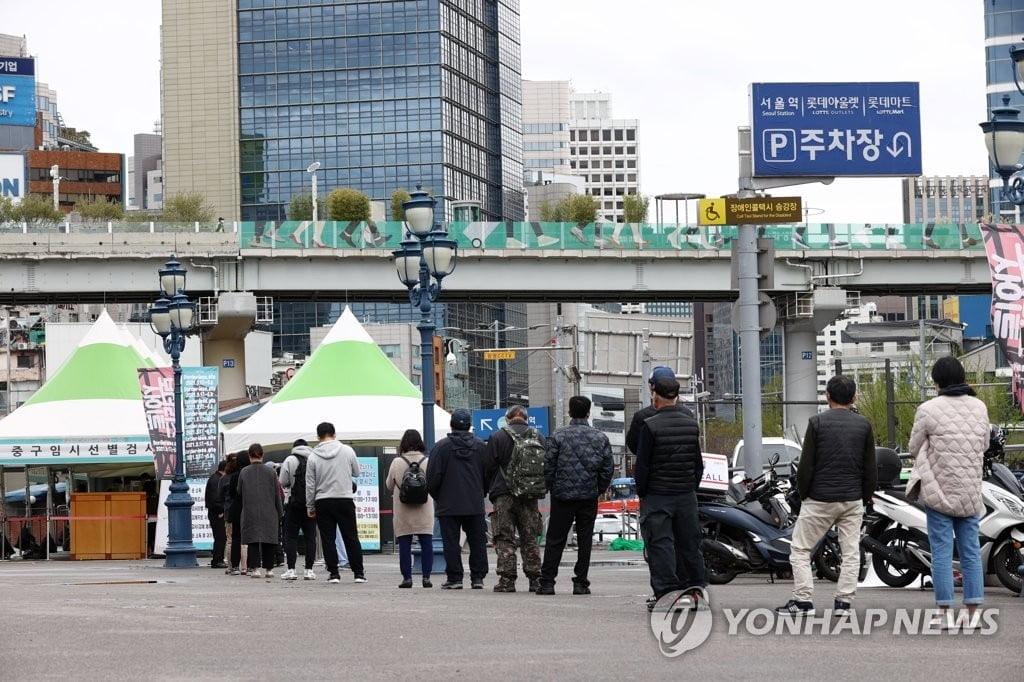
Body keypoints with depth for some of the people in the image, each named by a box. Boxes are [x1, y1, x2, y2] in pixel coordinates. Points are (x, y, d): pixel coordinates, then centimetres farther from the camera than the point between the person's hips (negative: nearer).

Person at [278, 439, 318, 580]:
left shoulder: (290, 460, -4)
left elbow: (283, 481, -5)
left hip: (294, 503, -3)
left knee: (291, 536, 2)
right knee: (310, 537, 7)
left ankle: (291, 570, -4)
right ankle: (309, 570, 4)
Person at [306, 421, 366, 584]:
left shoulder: (313, 457, -3)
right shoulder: (347, 451, -2)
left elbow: (310, 484, 0)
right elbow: (356, 472, 11)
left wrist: (310, 506, 8)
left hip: (323, 502, -1)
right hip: (345, 500, 1)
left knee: (328, 539, 5)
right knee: (351, 537, 7)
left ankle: (333, 573, 1)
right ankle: (358, 573, 6)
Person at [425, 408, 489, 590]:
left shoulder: (442, 446, -7)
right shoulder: (480, 446, 4)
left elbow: (433, 477, -7)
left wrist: (437, 497, 10)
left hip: (449, 505, -3)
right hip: (475, 505, 3)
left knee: (451, 542, 0)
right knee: (477, 541, 8)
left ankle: (454, 578, -3)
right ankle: (478, 577, 7)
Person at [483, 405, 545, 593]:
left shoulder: (497, 437, -2)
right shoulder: (538, 437, 7)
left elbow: (488, 468, -1)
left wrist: (488, 490, 13)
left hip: (504, 495, -3)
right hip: (529, 496, 3)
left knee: (505, 539, -1)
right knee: (530, 539, 9)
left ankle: (507, 579, -8)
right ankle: (535, 579, 6)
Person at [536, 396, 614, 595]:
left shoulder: (558, 436, -5)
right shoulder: (600, 438, 2)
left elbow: (548, 466, -5)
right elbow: (608, 468, 2)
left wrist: (552, 488, 8)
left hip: (563, 496, -1)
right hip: (589, 497, 1)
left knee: (555, 540, 4)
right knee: (585, 540, 7)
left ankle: (547, 582, 1)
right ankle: (581, 583, 5)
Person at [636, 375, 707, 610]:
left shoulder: (651, 426, -12)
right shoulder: (692, 424, 5)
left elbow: (642, 464, -10)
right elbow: (698, 463, 11)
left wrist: (641, 493, 0)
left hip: (657, 495, -5)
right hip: (687, 494, 5)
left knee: (660, 544, -2)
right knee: (689, 544, 12)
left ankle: (665, 593, -6)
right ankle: (696, 588, 15)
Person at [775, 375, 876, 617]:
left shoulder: (817, 422, -6)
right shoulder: (863, 424, 3)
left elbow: (806, 465, -7)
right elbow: (870, 468, 6)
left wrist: (803, 494, 6)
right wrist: (866, 498, 16)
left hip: (819, 499, -3)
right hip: (853, 501, 3)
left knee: (800, 550, 6)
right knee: (851, 552, 8)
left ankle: (803, 600, 0)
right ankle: (843, 601, 3)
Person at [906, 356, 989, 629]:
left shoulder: (928, 410, -11)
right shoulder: (979, 407, 3)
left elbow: (915, 449, -2)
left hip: (939, 490, -4)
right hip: (971, 493, 4)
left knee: (942, 552, 1)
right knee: (971, 552, 9)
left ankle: (946, 613, -1)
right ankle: (973, 613, 8)